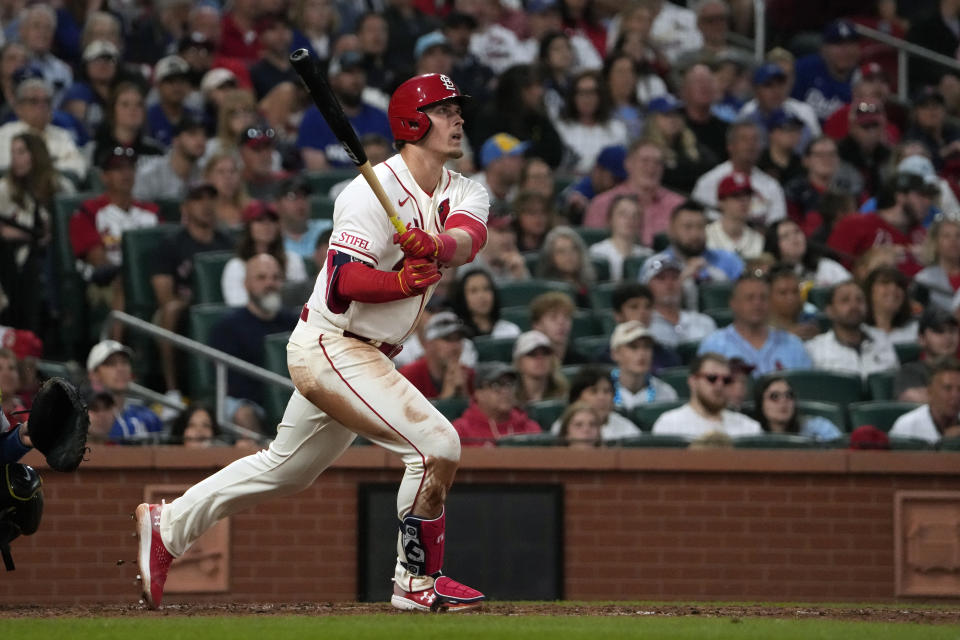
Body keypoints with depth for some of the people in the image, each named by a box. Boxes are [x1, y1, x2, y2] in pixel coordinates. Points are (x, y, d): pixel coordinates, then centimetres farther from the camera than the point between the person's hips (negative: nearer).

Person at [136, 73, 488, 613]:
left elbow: (468, 239, -18)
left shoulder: (464, 193, 5)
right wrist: (404, 282, -39)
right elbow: (343, 284, -25)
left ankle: (168, 526, 32)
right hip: (330, 348, -9)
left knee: (287, 468, 20)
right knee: (436, 443, -17)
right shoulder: (374, 193, -18)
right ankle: (418, 580, -3)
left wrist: (435, 247, -39)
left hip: (366, 355, 9)